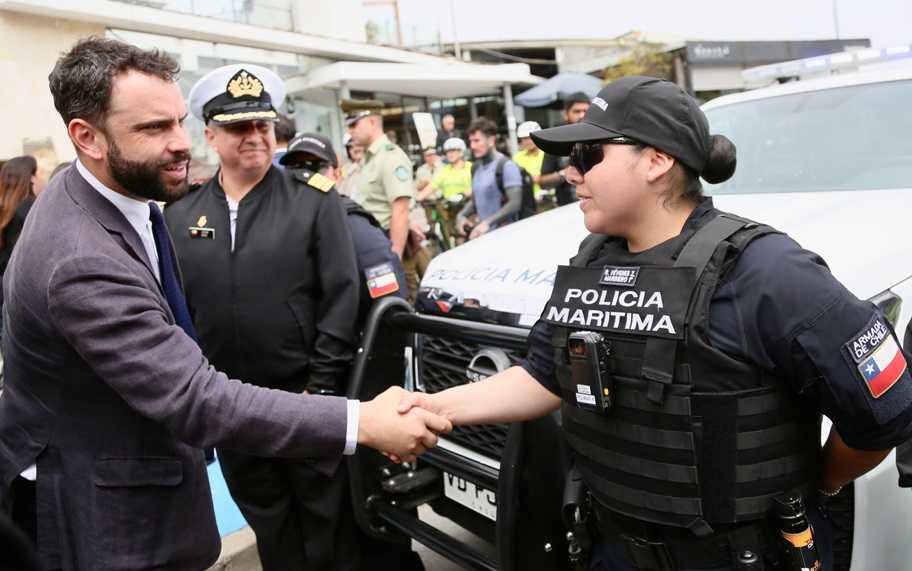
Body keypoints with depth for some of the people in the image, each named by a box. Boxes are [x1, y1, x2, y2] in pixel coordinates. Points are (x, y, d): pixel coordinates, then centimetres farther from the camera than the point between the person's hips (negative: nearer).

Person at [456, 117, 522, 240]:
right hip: (482, 234, 7)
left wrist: (488, 222, -25)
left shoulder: (506, 166, -10)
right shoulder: (476, 168, 14)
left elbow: (515, 203, -17)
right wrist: (462, 215, 4)